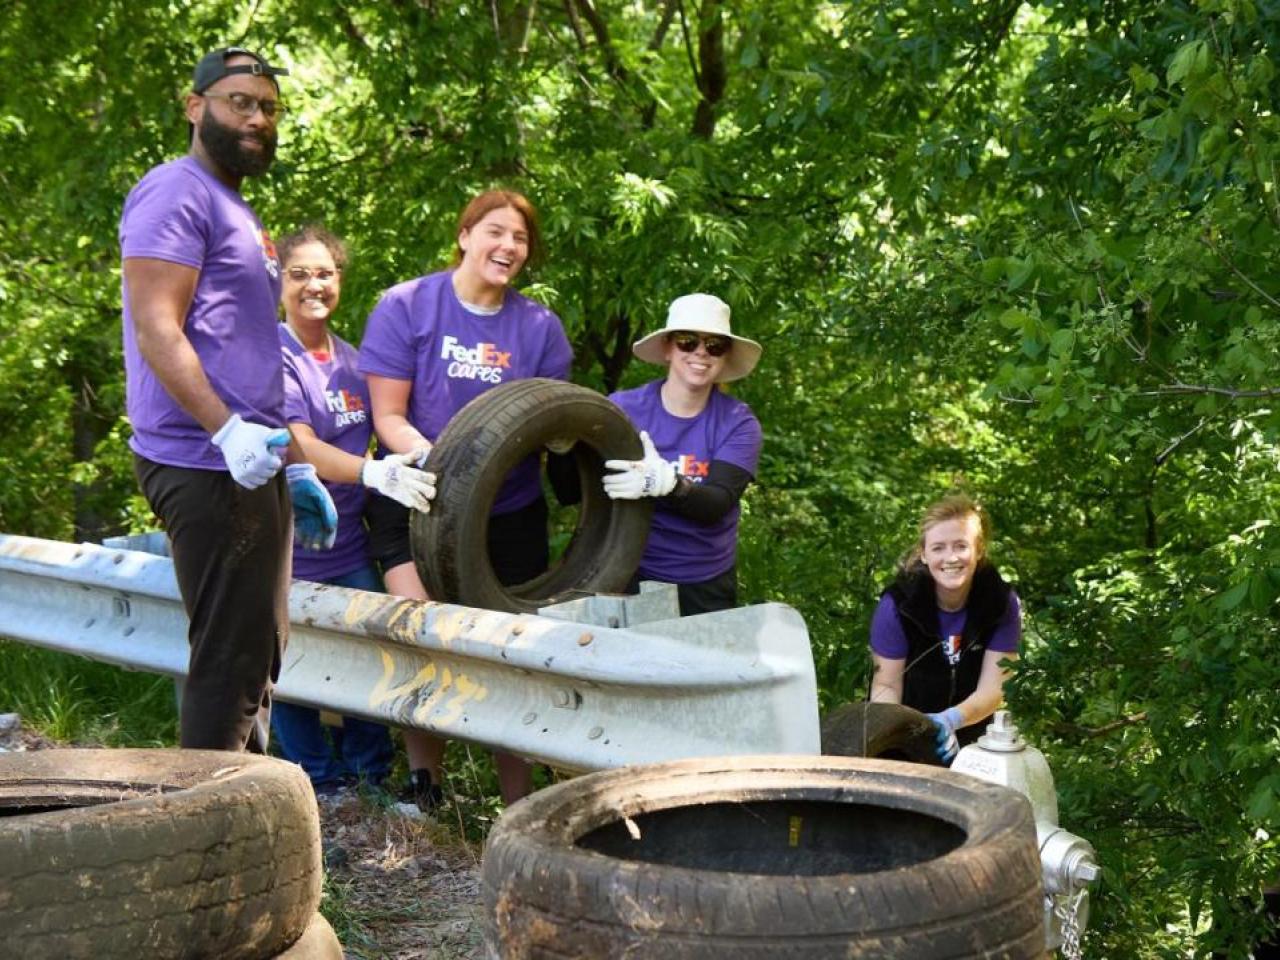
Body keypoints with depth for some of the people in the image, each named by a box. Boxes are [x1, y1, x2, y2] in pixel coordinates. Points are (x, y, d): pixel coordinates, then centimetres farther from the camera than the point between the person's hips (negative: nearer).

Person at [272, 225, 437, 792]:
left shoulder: (353, 361, 13)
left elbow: (379, 430, 24)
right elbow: (299, 446, -21)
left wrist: (413, 468, 5)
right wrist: (371, 473, -35)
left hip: (350, 546, 6)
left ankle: (372, 777, 15)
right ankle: (320, 783, 13)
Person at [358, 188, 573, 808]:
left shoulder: (539, 326, 7)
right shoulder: (405, 307, -2)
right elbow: (388, 416, -5)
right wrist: (431, 457, -24)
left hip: (511, 510, 3)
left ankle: (519, 805, 11)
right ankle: (423, 782, -6)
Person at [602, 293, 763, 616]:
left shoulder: (738, 423, -5)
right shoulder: (622, 409, -6)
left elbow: (717, 506, -18)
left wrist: (666, 484, -38)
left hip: (706, 588, 1)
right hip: (629, 577, -1)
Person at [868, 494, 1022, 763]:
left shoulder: (1002, 602, -16)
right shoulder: (898, 605, -20)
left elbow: (993, 688, -18)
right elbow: (886, 685, -14)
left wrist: (950, 720, -37)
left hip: (971, 738, 1)